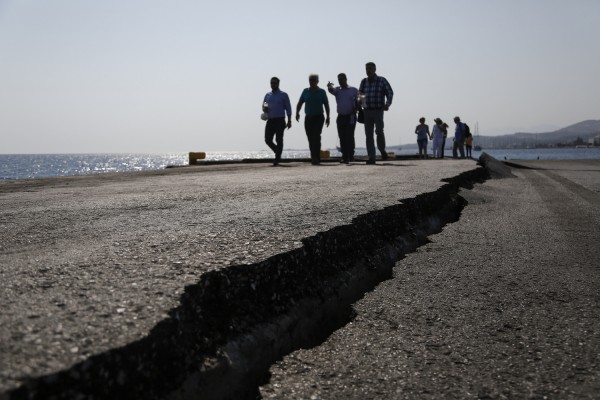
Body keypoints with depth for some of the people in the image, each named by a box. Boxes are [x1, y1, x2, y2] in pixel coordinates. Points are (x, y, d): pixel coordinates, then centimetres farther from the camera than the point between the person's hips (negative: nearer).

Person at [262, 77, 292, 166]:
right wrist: (264, 109, -4)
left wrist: (289, 121, -7)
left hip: (280, 121, -4)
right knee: (268, 140, -2)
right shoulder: (267, 95, 16)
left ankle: (277, 159, 0)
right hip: (270, 121, 4)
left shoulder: (283, 95, 4)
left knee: (279, 140, -6)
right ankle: (278, 153, 20)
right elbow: (263, 107, 22)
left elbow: (288, 108, 1)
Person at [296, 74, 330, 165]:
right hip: (308, 118, 3)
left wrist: (328, 117, 2)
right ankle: (314, 158, 16)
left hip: (318, 118, -3)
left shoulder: (322, 92, 4)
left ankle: (316, 158, -20)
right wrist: (297, 113, -6)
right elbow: (300, 103, 10)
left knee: (316, 137, -17)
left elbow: (326, 105, 8)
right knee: (310, 139, 5)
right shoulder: (305, 91, 9)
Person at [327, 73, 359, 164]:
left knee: (349, 136, -9)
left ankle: (351, 155, -4)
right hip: (341, 117, 3)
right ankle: (345, 156, 6)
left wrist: (355, 110, -16)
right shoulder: (337, 90, 10)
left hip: (351, 116, -3)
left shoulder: (354, 90, 6)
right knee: (342, 137, 2)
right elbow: (331, 90, -12)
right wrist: (329, 87, -37)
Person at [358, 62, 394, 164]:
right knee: (368, 135, -1)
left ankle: (382, 150, 11)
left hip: (378, 111, -3)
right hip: (367, 111, 4)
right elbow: (359, 94, 16)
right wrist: (359, 103, -5)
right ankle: (371, 158, 2)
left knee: (379, 131, -17)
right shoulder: (364, 82, 11)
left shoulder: (382, 80, 2)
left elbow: (390, 93, 1)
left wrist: (387, 104, -13)